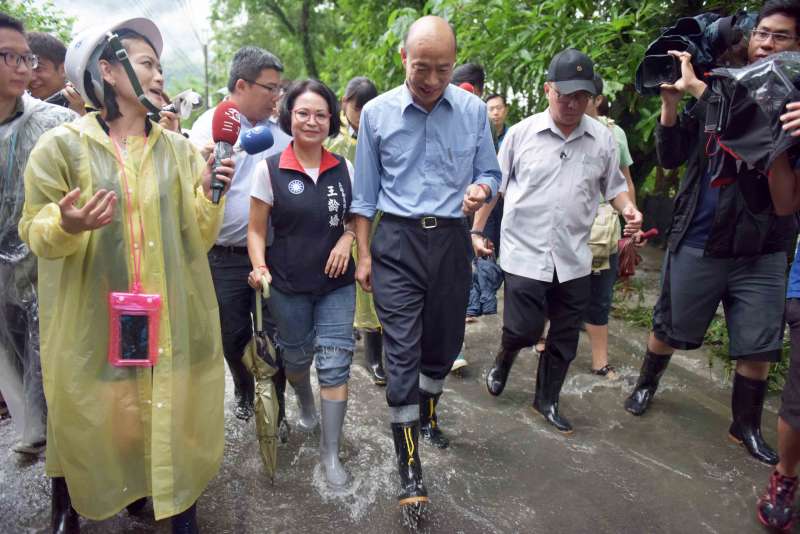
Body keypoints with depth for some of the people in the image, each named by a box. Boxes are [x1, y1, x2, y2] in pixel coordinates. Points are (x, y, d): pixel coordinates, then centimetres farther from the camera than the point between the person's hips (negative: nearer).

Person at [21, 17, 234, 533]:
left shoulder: (180, 150, 4)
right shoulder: (62, 145, -3)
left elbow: (198, 238, 3)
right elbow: (36, 232, 0)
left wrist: (210, 196, -14)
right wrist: (67, 225, -22)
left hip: (168, 318, 2)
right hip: (93, 318, -1)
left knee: (173, 417, 8)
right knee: (91, 419, 9)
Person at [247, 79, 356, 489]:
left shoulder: (343, 169, 0)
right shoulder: (270, 169, -7)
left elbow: (356, 216, 14)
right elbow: (257, 230, -3)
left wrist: (347, 238, -7)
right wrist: (260, 268, -20)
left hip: (337, 284, 1)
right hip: (288, 286, -1)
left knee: (335, 363, -1)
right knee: (296, 357, 17)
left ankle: (330, 450, 13)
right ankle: (304, 402, 52)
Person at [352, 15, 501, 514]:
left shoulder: (474, 110, 0)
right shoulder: (377, 113, -2)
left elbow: (490, 173, 8)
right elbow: (365, 193, 4)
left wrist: (481, 189, -16)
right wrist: (363, 254, 3)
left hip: (451, 240, 2)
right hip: (398, 241, -2)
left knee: (444, 341, 17)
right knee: (403, 352, -4)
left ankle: (428, 413, 47)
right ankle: (410, 467, 8)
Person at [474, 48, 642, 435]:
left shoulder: (603, 139, 3)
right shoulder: (521, 133, -2)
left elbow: (614, 185, 14)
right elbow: (494, 185, 4)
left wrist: (628, 208, -7)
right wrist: (476, 230, 2)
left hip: (574, 258, 3)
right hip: (525, 254, -3)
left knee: (565, 339, 12)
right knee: (523, 330, -3)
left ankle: (547, 400, 32)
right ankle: (504, 359, 33)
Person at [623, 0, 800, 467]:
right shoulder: (716, 91, 4)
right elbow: (671, 158, 2)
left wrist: (695, 87, -24)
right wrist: (671, 101, -11)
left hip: (761, 251, 0)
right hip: (696, 243, 1)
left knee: (758, 352, 6)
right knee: (668, 331, 15)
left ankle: (746, 427, 29)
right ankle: (646, 384, 42)